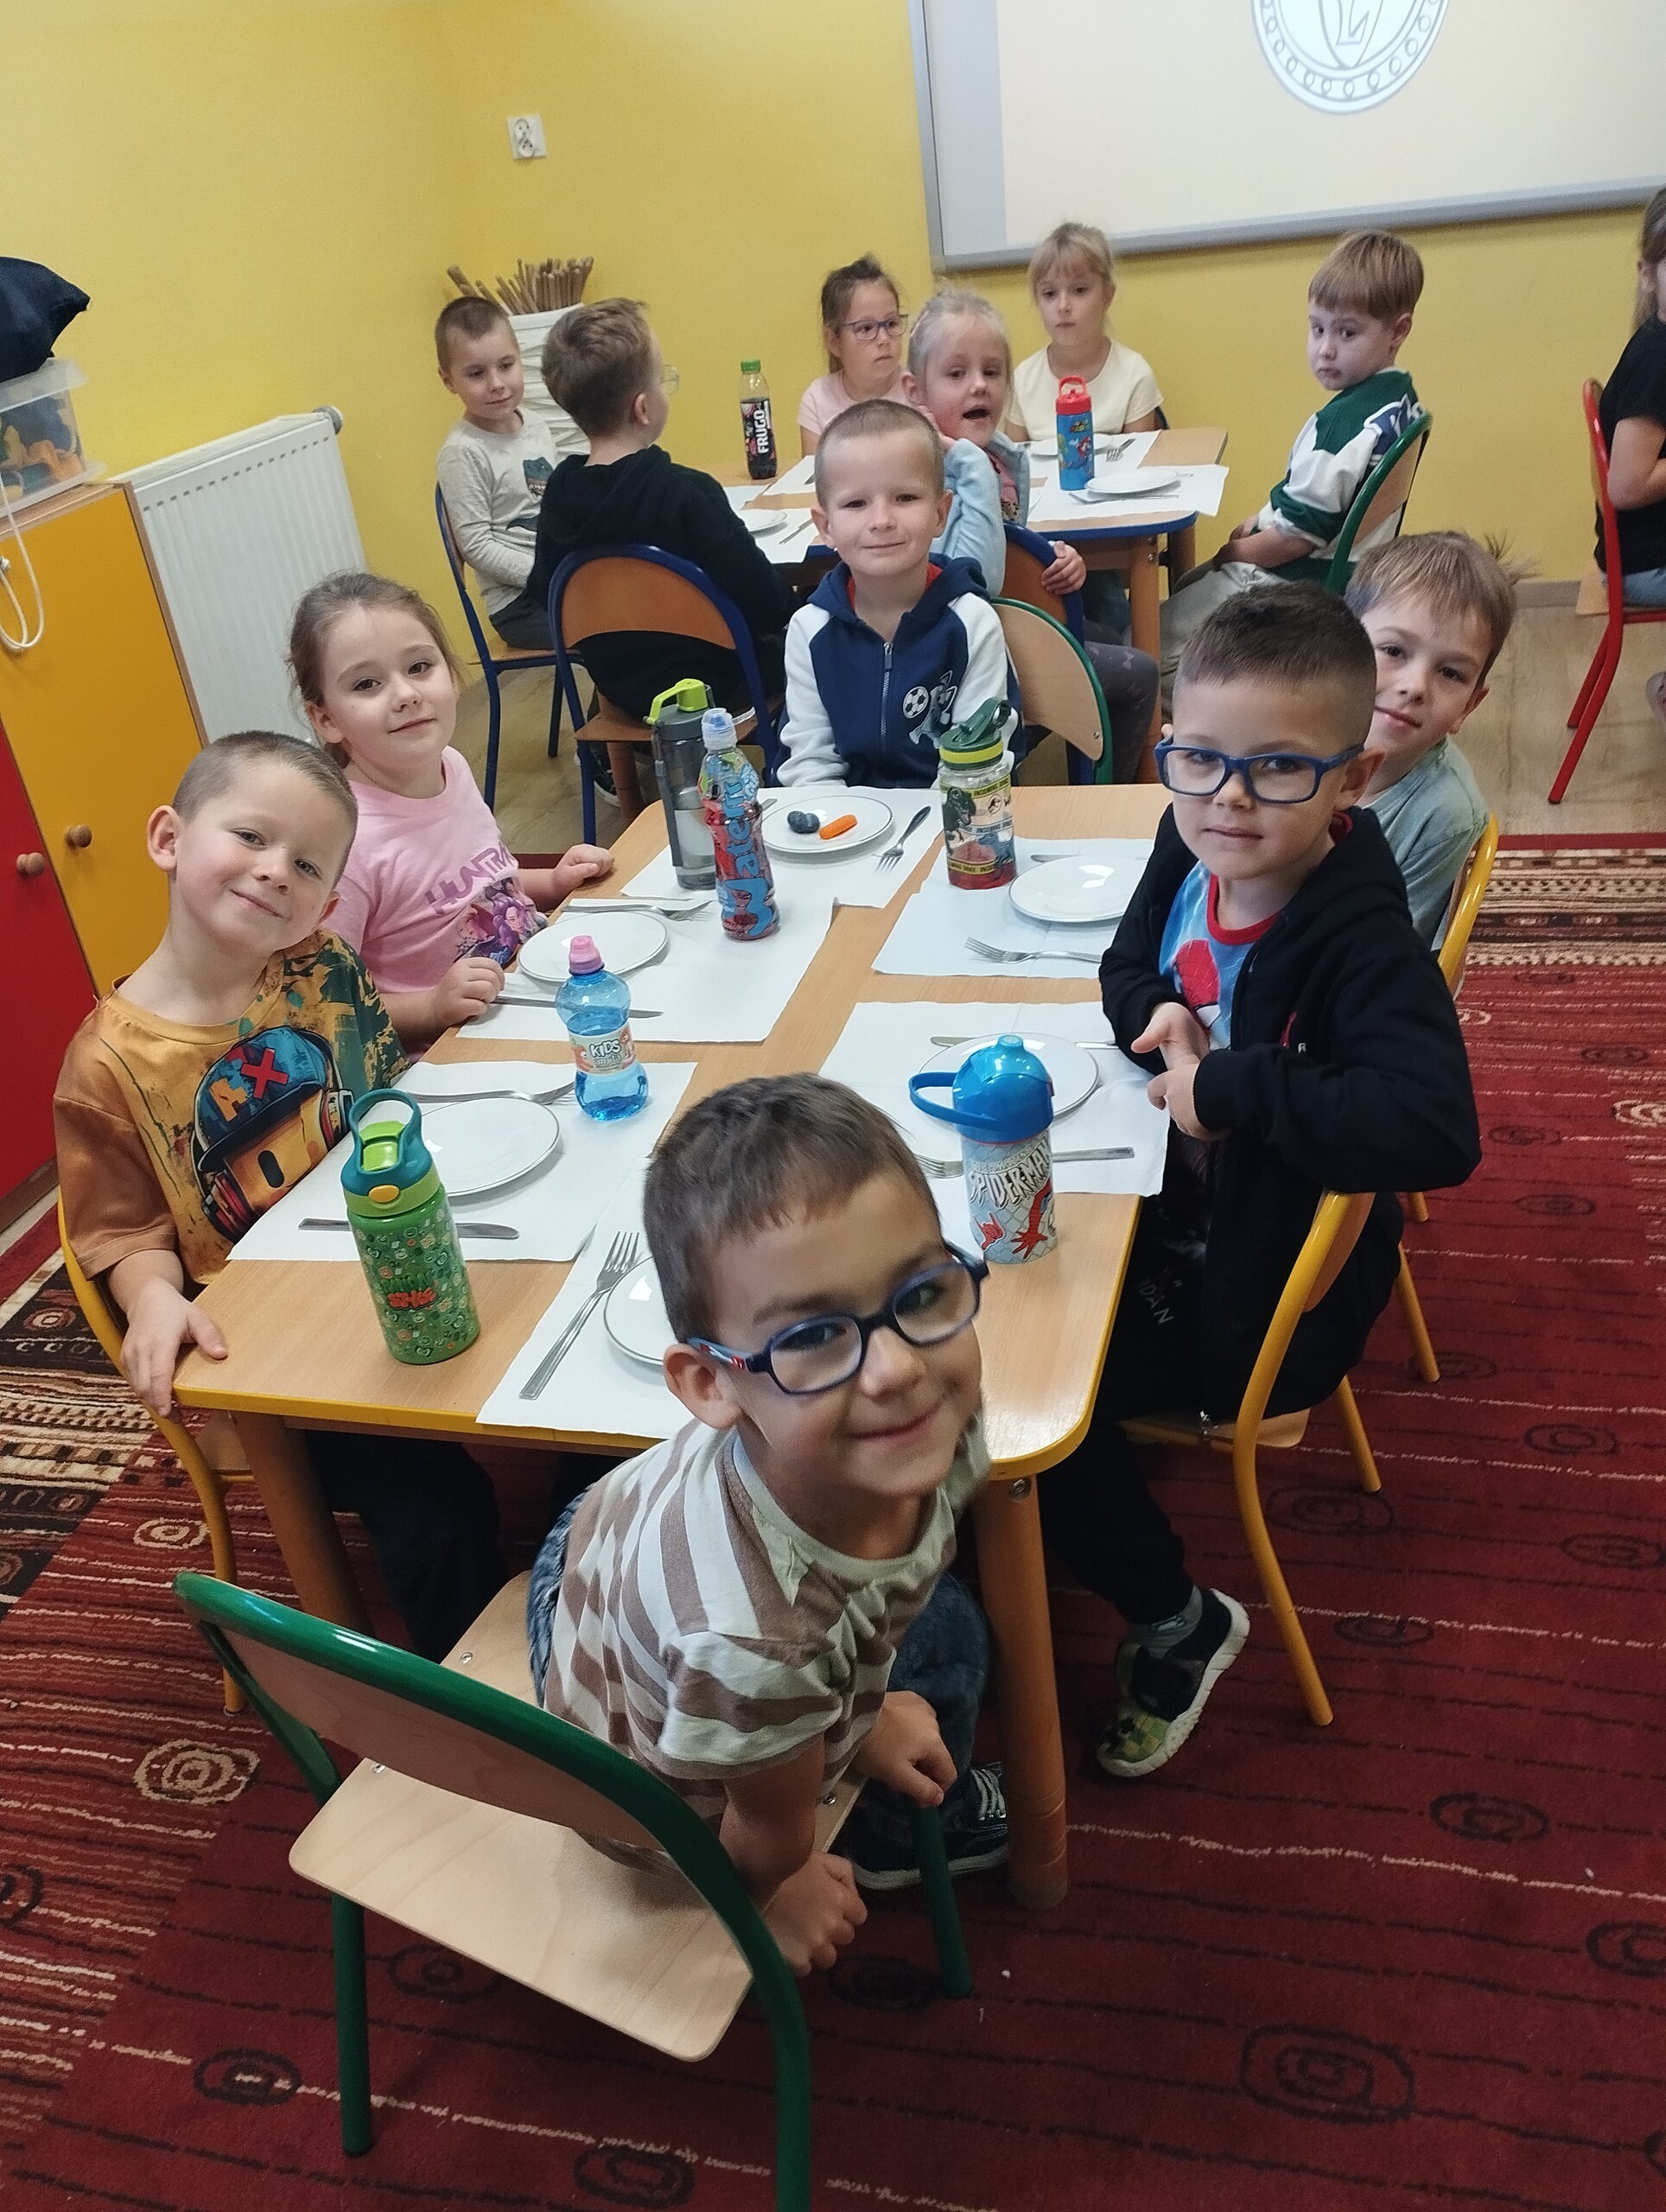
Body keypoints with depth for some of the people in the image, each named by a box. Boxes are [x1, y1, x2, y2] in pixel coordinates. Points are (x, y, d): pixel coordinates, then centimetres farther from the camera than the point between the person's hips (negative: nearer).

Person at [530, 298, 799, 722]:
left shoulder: (559, 492, -8)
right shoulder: (686, 492, -26)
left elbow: (547, 591, 7)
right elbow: (766, 605, -24)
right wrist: (789, 604, -1)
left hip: (621, 691, 7)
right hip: (714, 690, -7)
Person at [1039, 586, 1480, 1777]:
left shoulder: (1362, 942, -29)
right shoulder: (1193, 846, -8)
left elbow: (1434, 1131, -45)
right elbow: (1130, 962, 13)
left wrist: (1228, 1084, -35)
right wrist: (1162, 1017, -12)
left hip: (1269, 1290, -8)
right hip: (1182, 1209, 8)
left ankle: (1177, 1622, 14)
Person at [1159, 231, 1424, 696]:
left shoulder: (1344, 423, -28)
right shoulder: (1400, 400, 2)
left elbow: (1296, 537, -24)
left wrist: (1234, 551, -8)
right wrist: (1263, 518, 4)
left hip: (1298, 585, -11)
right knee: (1186, 589, 27)